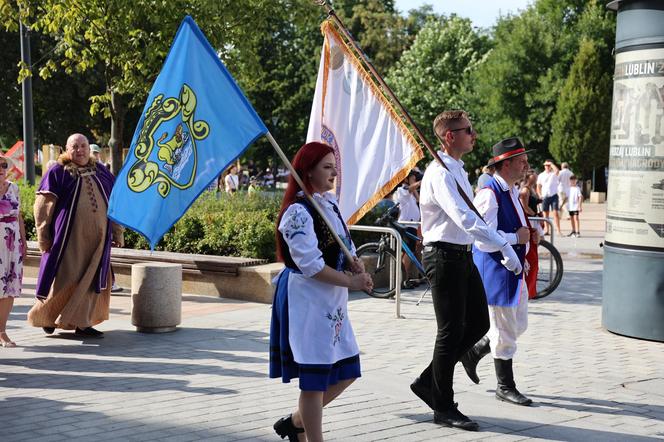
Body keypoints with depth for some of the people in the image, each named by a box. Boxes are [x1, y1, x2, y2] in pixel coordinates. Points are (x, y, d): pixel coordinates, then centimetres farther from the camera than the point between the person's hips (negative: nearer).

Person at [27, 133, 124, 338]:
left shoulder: (101, 172, 11)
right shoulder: (58, 173, -2)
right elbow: (43, 206, -4)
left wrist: (117, 232, 14)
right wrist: (43, 237, -8)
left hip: (96, 238, 4)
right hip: (69, 237, -4)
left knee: (90, 280, 5)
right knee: (65, 279, -1)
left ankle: (82, 323, 13)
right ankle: (46, 315, 19)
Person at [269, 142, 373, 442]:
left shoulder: (329, 204, 11)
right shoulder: (298, 212, -16)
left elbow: (344, 248, 17)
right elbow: (310, 264, -21)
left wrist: (356, 265, -4)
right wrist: (351, 281, -18)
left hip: (332, 301, 9)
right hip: (306, 299, -9)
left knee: (346, 372, 12)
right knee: (315, 378, -3)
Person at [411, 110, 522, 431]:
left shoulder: (458, 170, 14)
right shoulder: (440, 174, -18)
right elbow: (465, 219, -30)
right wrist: (504, 247, -34)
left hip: (463, 256, 10)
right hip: (444, 256, -10)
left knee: (478, 323, 12)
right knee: (451, 331, -2)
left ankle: (428, 382, 22)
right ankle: (444, 408, 10)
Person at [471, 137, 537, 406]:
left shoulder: (512, 192, 12)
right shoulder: (490, 194, -19)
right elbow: (483, 239, -25)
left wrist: (529, 235, 7)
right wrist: (517, 237, -17)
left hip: (514, 271, 10)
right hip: (496, 272, -10)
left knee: (519, 326, 17)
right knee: (504, 333, 1)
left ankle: (473, 352, 34)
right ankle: (505, 387, 13)